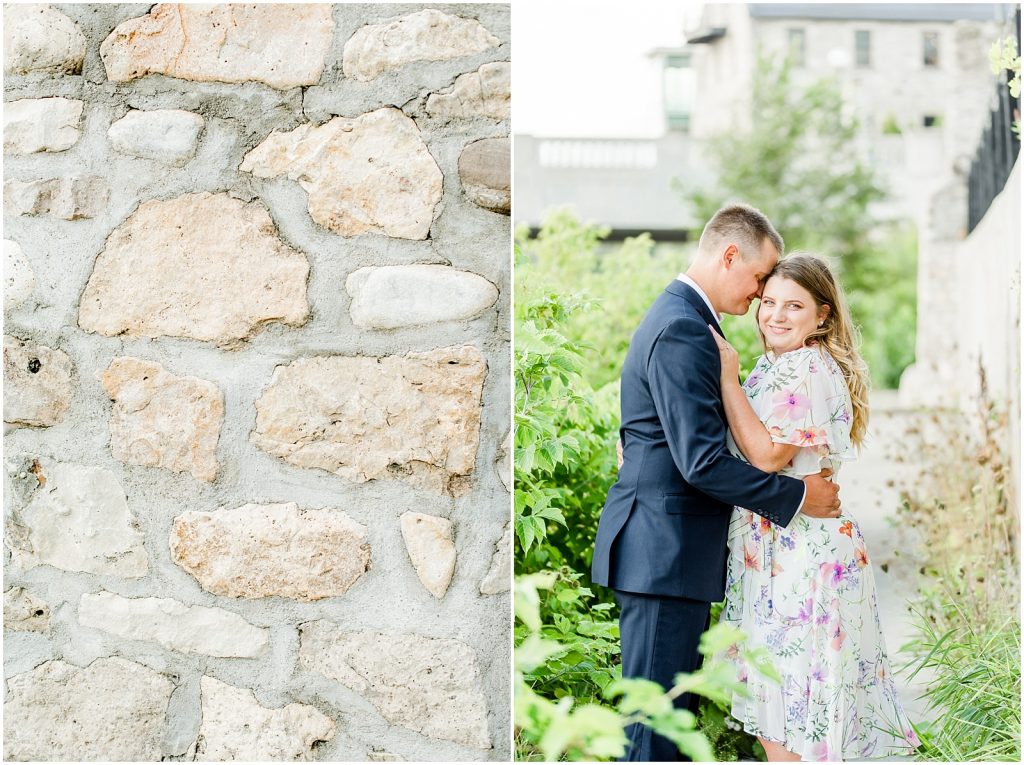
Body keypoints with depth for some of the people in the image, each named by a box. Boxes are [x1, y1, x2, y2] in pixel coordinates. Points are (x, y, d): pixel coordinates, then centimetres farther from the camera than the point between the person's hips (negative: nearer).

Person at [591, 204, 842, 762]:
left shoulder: (677, 316, 16)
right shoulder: (682, 331, -18)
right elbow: (702, 461, -23)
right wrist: (798, 497, -13)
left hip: (668, 550, 11)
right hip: (665, 553, -11)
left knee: (676, 710, 17)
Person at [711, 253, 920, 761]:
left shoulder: (810, 370, -15)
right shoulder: (776, 367, 15)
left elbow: (768, 455, -21)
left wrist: (728, 380, -18)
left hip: (799, 552, -10)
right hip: (767, 545, 10)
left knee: (790, 698, -3)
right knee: (771, 699, 13)